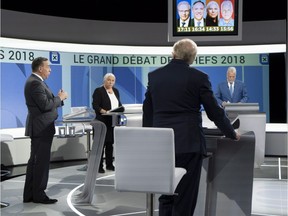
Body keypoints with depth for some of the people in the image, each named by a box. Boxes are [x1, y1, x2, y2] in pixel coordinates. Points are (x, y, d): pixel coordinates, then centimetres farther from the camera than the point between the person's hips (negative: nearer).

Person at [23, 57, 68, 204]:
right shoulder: (35, 83, -18)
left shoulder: (35, 81, 15)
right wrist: (60, 98, -11)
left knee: (34, 161, 13)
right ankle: (39, 195, 4)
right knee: (42, 162, -4)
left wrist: (58, 97, 4)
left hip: (38, 127, 11)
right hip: (42, 128, -11)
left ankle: (29, 195, 20)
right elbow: (45, 105, -25)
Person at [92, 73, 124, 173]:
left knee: (110, 143, 11)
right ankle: (99, 166, 1)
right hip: (103, 122, -6)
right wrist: (105, 112, -27)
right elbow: (95, 106, -12)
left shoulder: (116, 91, 15)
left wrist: (120, 108, -2)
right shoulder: (98, 91, -4)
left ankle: (109, 164, 18)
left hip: (113, 122, 6)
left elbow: (119, 104, 20)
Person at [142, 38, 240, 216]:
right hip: (188, 144, -4)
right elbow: (215, 111, -1)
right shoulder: (198, 77, -5)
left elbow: (147, 112, 11)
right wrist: (232, 134, 15)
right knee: (185, 198, 3)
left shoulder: (154, 76, 6)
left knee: (165, 196, 11)